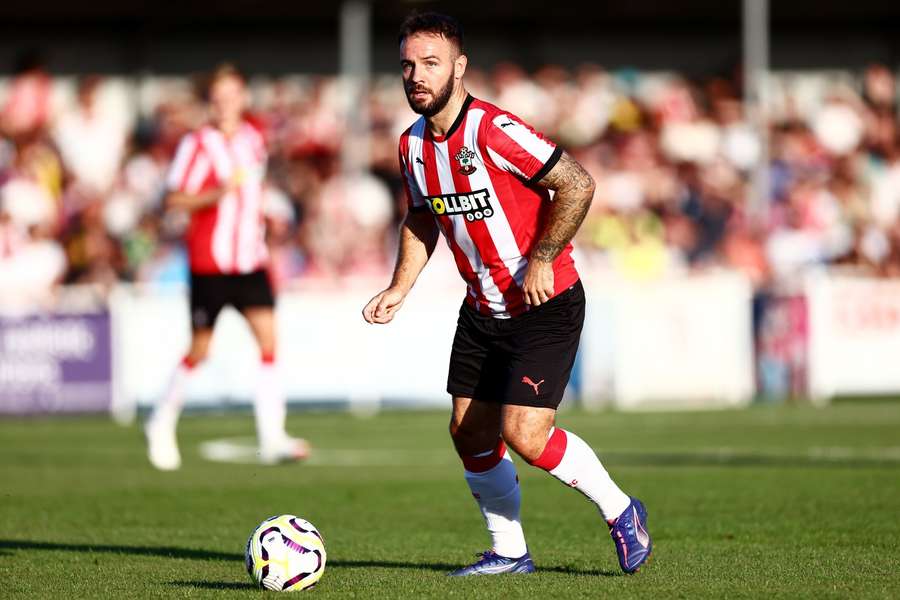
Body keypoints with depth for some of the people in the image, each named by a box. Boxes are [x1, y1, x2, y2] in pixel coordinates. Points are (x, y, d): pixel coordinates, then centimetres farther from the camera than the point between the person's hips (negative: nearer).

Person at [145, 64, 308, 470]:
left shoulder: (254, 138, 10)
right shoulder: (198, 144, -8)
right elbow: (173, 199, -11)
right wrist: (218, 193, -24)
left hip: (250, 260, 5)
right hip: (209, 263, -5)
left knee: (268, 338, -10)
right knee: (199, 349, 4)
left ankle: (272, 438, -12)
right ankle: (162, 424, 26)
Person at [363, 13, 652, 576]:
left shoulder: (494, 131, -22)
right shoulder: (413, 145, 2)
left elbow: (577, 185, -21)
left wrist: (541, 259, -21)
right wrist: (400, 287, 8)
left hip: (547, 303, -8)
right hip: (483, 308, 8)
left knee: (524, 434, -15)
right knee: (471, 433, 6)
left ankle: (620, 511, 8)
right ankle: (509, 553, 23)